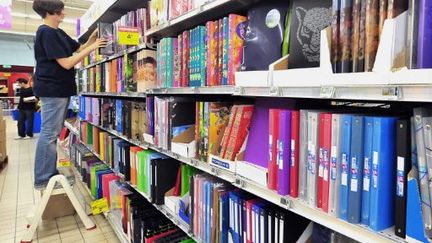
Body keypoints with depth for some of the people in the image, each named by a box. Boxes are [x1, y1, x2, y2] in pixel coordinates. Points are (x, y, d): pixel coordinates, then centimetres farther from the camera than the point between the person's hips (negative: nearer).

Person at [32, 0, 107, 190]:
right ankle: (42, 179, 3)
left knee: (53, 133, 13)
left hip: (60, 88, 10)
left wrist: (91, 40, 2)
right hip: (52, 89, -10)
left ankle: (50, 174, 24)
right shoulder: (46, 33, -16)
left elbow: (77, 49, 18)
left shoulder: (58, 32, 14)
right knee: (49, 133, -6)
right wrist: (92, 48, -18)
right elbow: (66, 63, -21)